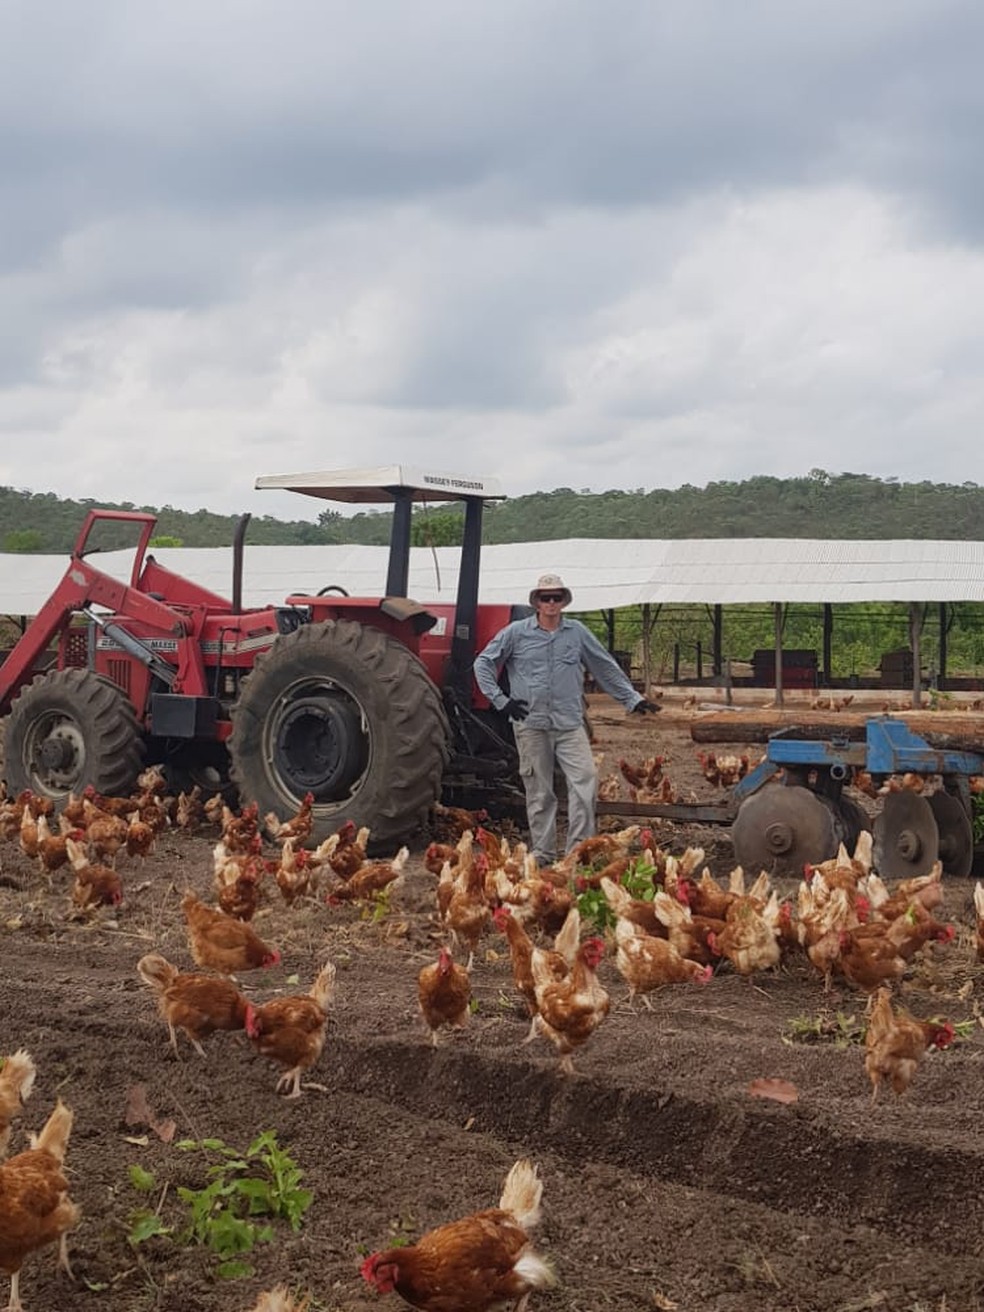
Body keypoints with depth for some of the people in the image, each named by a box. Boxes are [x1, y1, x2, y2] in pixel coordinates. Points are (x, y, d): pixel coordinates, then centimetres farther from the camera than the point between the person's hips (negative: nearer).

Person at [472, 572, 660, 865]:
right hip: (531, 723, -1)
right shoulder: (516, 632, 4)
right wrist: (500, 700, 1)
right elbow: (483, 663, 9)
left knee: (585, 780, -13)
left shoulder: (577, 632, 9)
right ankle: (543, 853, 13)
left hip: (569, 723, 1)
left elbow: (606, 668, 17)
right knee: (539, 792, 4)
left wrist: (633, 699, 16)